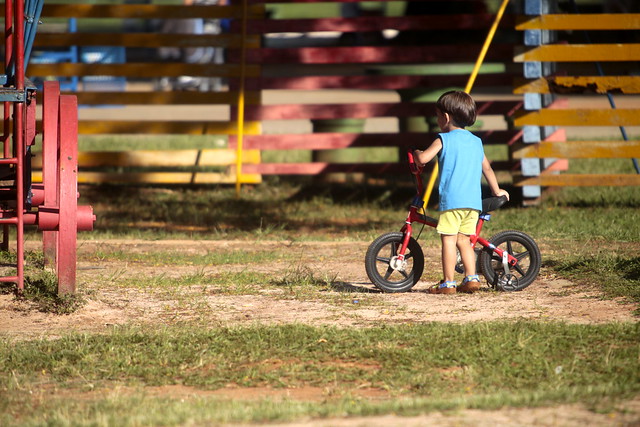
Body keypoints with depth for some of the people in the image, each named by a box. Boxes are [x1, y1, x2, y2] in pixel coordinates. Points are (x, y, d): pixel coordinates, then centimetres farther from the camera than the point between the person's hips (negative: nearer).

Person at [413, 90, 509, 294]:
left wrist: (416, 153, 10)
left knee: (448, 239, -3)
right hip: (473, 201, 6)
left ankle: (448, 283, -5)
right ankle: (471, 278, 8)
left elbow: (423, 158, -14)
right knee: (464, 240, 15)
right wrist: (496, 191, 42)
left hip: (451, 200, -6)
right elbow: (487, 168, 28)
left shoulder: (444, 139, -1)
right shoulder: (476, 142, 18)